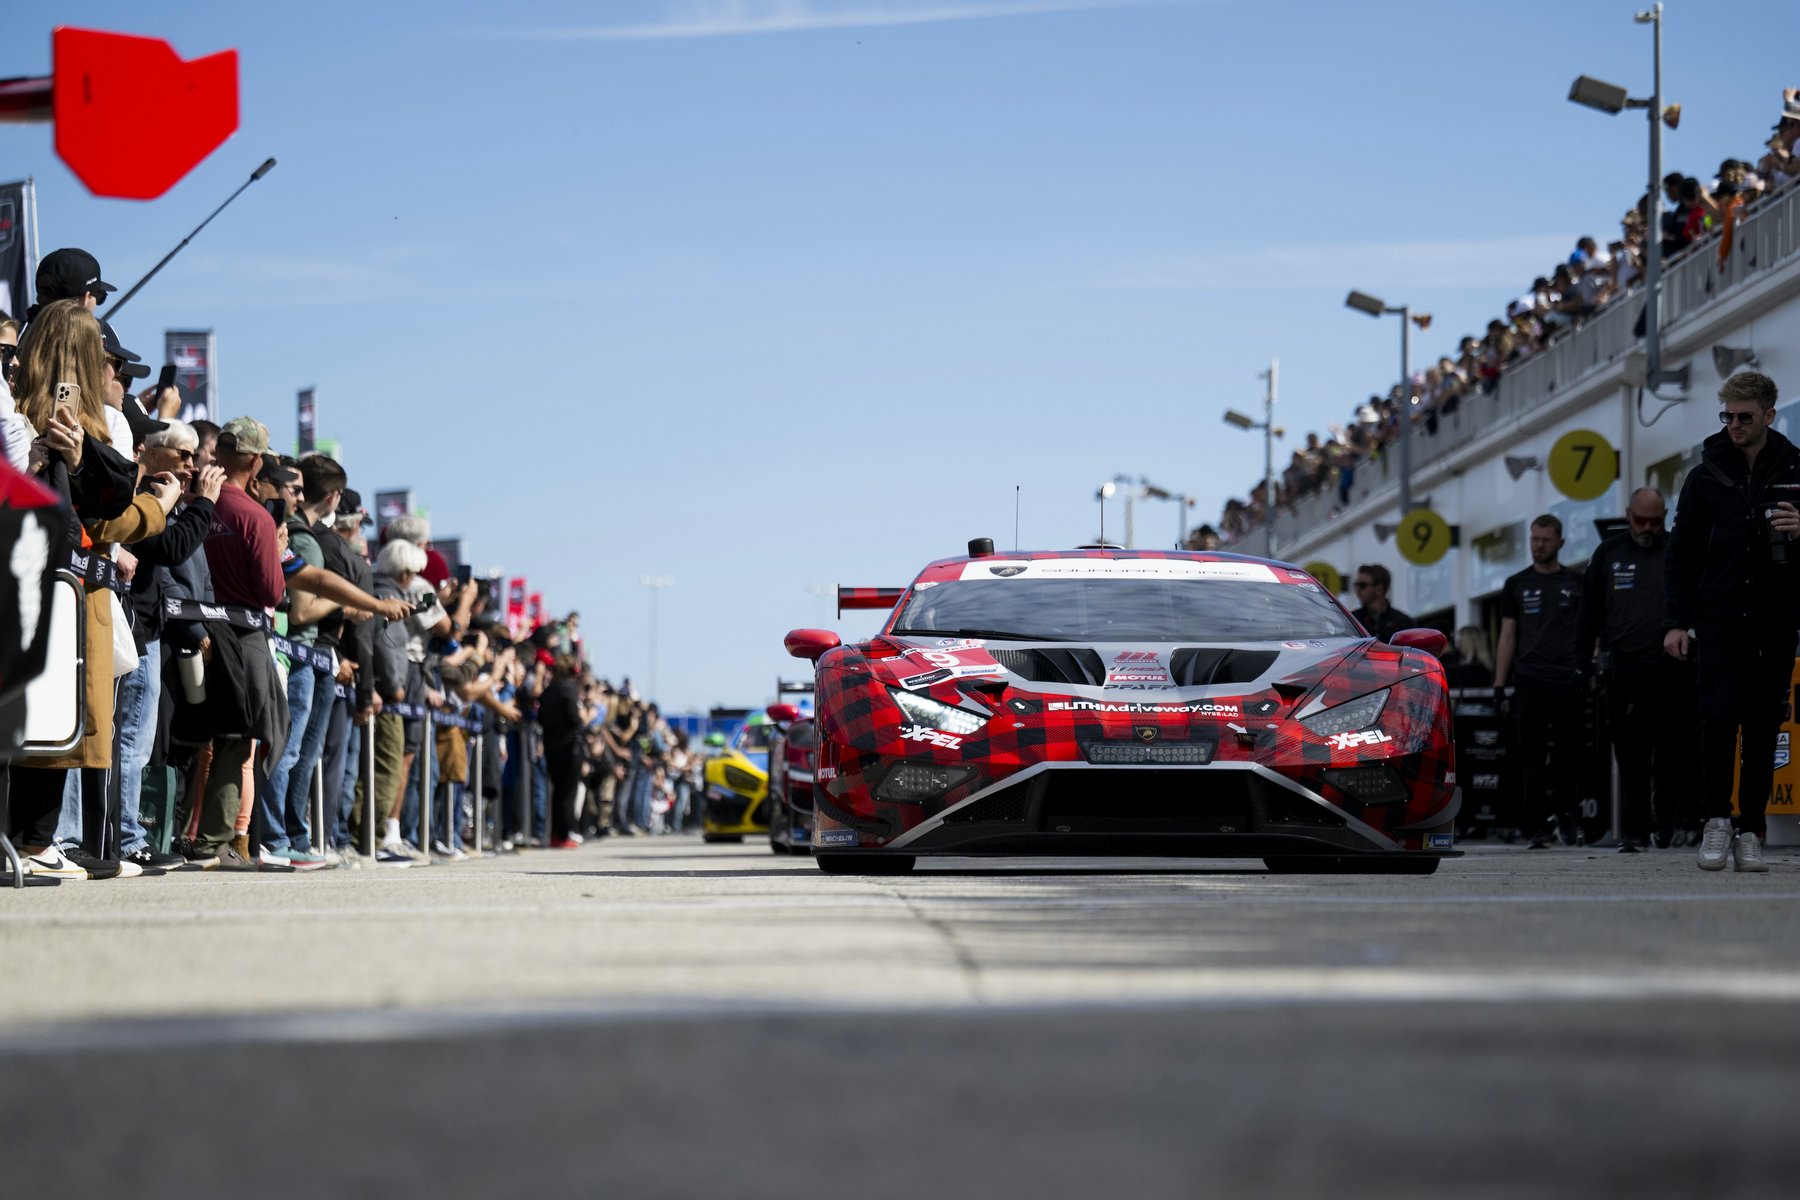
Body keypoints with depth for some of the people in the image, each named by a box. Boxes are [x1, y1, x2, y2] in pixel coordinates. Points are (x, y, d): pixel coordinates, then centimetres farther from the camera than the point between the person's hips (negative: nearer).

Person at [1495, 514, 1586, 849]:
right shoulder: (1517, 585, 11)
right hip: (1529, 681, 0)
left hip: (1568, 680, 0)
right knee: (1532, 758, -2)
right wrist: (1498, 685, 3)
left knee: (1568, 754, 1)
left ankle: (1564, 813, 20)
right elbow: (1507, 637, 10)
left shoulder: (1576, 583, 10)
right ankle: (1538, 827, -1)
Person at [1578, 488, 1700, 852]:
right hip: (1626, 669, 0)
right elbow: (1589, 613, 14)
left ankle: (1669, 825, 10)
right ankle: (1634, 832, 0)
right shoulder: (1608, 554, 11)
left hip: (1672, 669, 0)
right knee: (1631, 755, -2)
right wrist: (1582, 662, 9)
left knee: (1674, 751, 0)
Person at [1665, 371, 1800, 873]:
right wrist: (1675, 621, 2)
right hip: (1719, 619, 0)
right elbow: (1680, 554, 9)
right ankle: (1717, 818, -1)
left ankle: (1750, 831, 5)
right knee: (1719, 715, -12)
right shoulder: (1706, 477, 7)